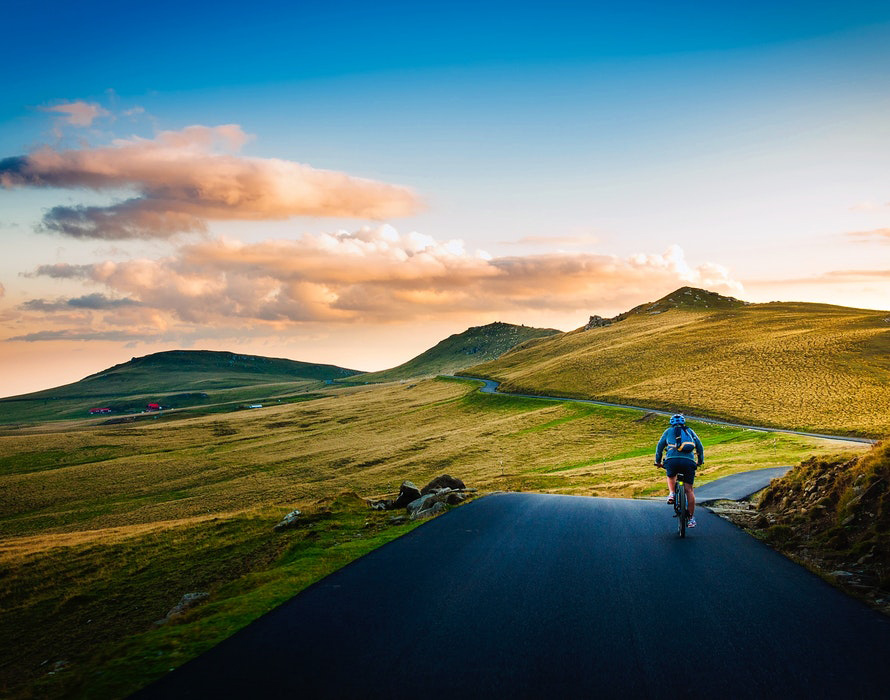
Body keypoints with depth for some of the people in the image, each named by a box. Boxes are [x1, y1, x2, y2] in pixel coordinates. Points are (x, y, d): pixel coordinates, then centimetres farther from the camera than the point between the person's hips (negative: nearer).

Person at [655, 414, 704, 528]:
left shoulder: (668, 431, 22)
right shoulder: (690, 431, 26)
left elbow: (660, 446, 22)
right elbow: (700, 446, 28)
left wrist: (658, 461, 32)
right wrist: (700, 461, 41)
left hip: (672, 460, -1)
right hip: (689, 461, 1)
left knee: (671, 477, 32)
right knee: (689, 489, 5)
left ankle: (672, 493, 6)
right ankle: (691, 518, 2)